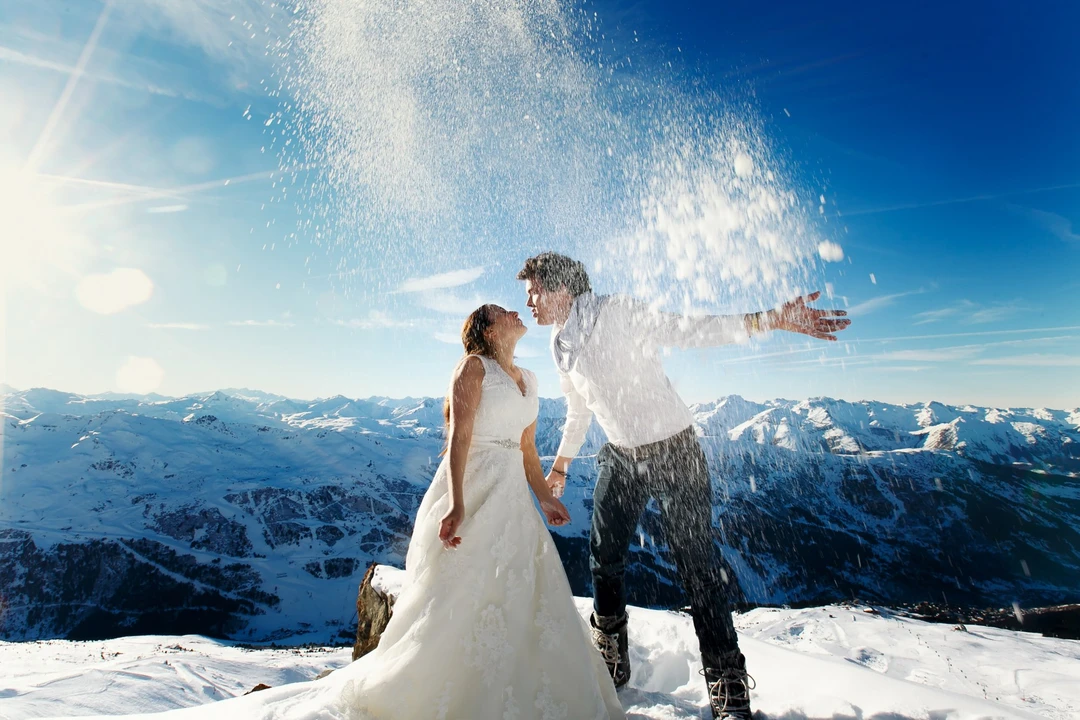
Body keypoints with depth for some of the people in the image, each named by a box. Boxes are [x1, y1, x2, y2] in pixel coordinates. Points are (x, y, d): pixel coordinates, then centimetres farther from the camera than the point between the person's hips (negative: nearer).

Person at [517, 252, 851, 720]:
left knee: (697, 563, -3)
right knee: (603, 556, 10)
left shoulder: (615, 313, -19)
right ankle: (609, 664, 31)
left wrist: (772, 319, -37)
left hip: (673, 451, -6)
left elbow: (690, 331, -25)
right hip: (619, 457, 7)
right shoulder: (559, 345, 4)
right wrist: (560, 465, 27)